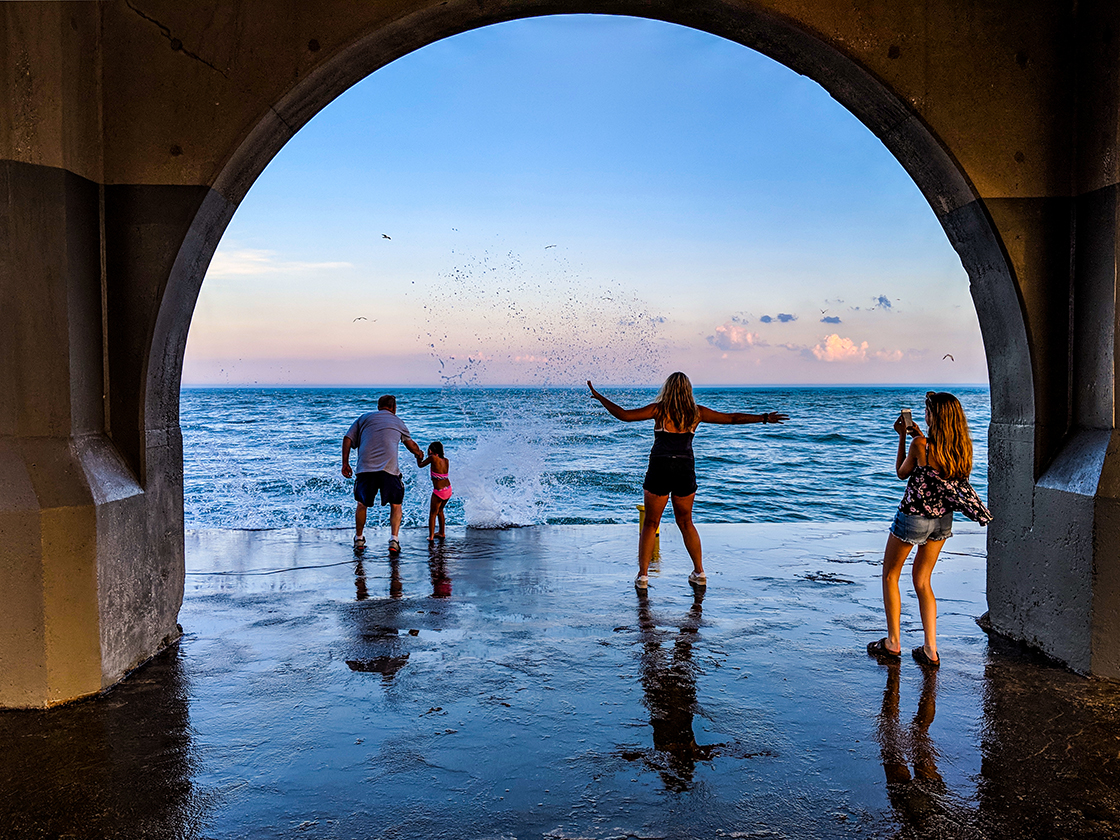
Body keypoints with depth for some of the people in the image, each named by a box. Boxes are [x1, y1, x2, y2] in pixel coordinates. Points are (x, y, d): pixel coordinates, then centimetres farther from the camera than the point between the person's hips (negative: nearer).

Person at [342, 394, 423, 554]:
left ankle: (359, 540, 27)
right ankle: (394, 540, 0)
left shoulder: (364, 418, 20)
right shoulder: (398, 422, 23)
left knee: (362, 504, 20)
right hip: (389, 469, -1)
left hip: (366, 469, 1)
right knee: (396, 505, 14)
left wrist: (345, 463, 13)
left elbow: (347, 439, 11)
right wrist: (419, 455, 57)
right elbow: (411, 444, 37)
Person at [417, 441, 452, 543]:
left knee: (432, 513, 6)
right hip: (448, 490, 7)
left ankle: (431, 536, 2)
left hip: (439, 491, -7)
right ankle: (442, 533, 34)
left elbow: (420, 465, -2)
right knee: (440, 511, 26)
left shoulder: (433, 458, -14)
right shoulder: (446, 461, 3)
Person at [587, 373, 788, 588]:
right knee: (686, 523, 18)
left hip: (660, 468, -3)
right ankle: (699, 572, 20)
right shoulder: (696, 412, 6)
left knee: (650, 524, 6)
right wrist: (764, 418, 22)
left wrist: (599, 397, 4)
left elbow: (625, 415, -6)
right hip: (685, 469, 3)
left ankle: (642, 575, 2)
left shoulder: (659, 408, -1)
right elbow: (732, 418, 12)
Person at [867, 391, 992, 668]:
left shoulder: (920, 445, -22)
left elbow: (902, 472, -4)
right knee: (922, 581, 17)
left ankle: (893, 643, 18)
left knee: (890, 576, 14)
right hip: (943, 520, 6)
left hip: (913, 518, -6)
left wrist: (903, 437, 1)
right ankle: (930, 650, 14)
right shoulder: (964, 447, -5)